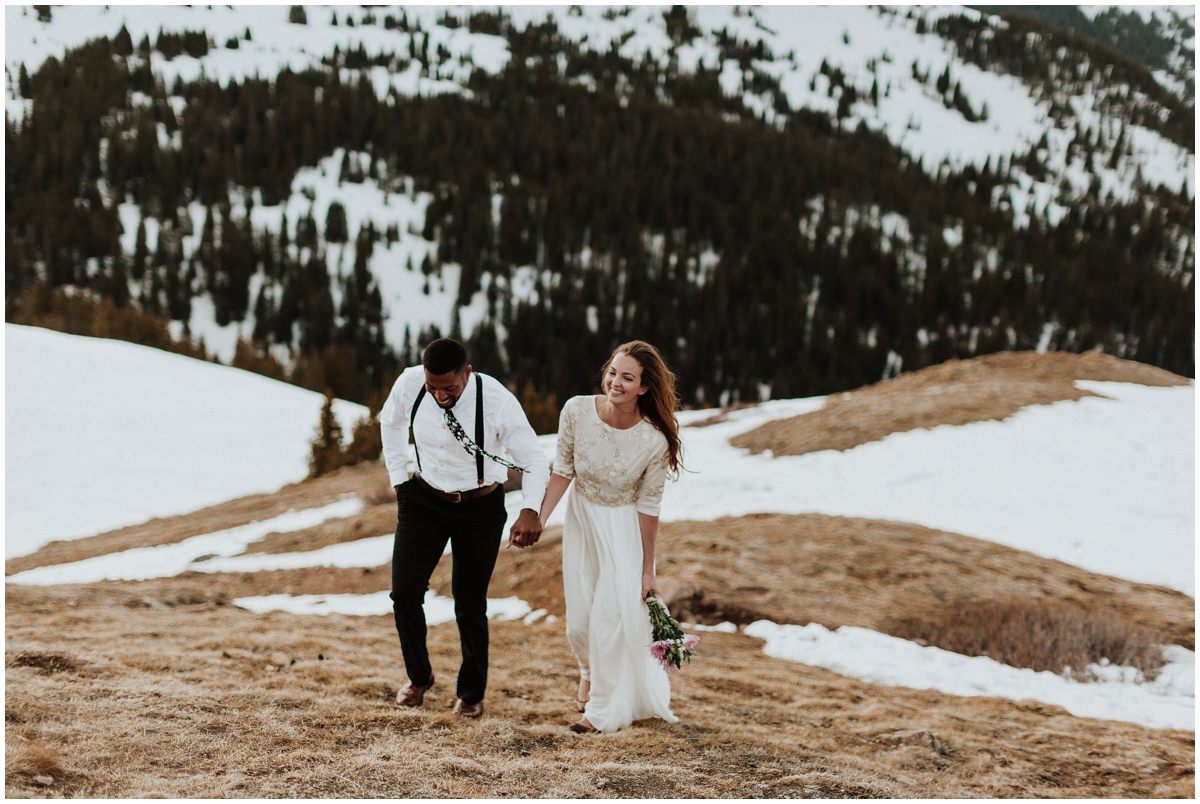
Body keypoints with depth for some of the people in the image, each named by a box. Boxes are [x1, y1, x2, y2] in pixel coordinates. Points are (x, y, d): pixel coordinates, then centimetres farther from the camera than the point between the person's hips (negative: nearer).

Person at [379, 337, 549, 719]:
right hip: (423, 500, 2)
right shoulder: (409, 383, -17)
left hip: (480, 508, -2)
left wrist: (530, 511, -39)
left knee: (470, 605, 5)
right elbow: (391, 421, 8)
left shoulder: (498, 401, -26)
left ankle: (472, 693, 26)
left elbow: (534, 460, -21)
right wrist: (399, 477, 5)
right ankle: (419, 677, 21)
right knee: (404, 593, -5)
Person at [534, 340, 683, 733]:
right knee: (579, 620, 11)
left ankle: (604, 708, 9)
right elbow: (563, 471, -7)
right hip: (581, 518, 3)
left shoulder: (654, 442, -26)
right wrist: (538, 520, -10)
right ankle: (590, 672, 45)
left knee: (612, 615, -9)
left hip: (624, 528, -3)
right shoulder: (577, 411, -22)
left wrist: (647, 570, -8)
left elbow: (648, 506, -16)